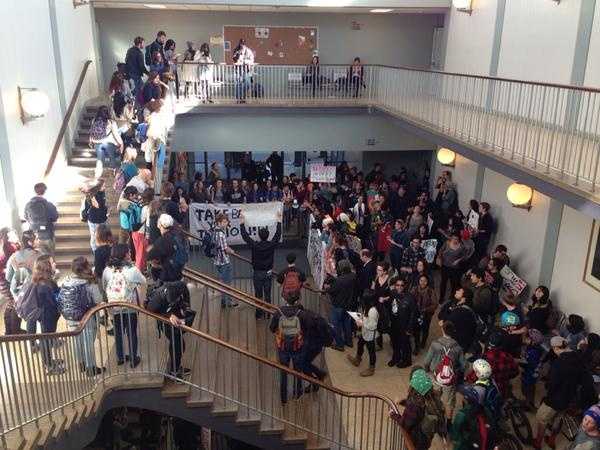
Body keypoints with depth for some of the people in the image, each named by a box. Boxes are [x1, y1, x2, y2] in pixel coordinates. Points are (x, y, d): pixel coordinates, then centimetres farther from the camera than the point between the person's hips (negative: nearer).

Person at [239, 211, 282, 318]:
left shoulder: (254, 246, -18)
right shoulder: (272, 245, -13)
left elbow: (245, 236, -8)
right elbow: (278, 234, 1)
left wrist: (242, 223, 0)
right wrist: (279, 222, 12)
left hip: (257, 273, -2)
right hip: (268, 273, 2)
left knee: (258, 294, 10)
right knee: (267, 294, 13)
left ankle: (259, 313, 18)